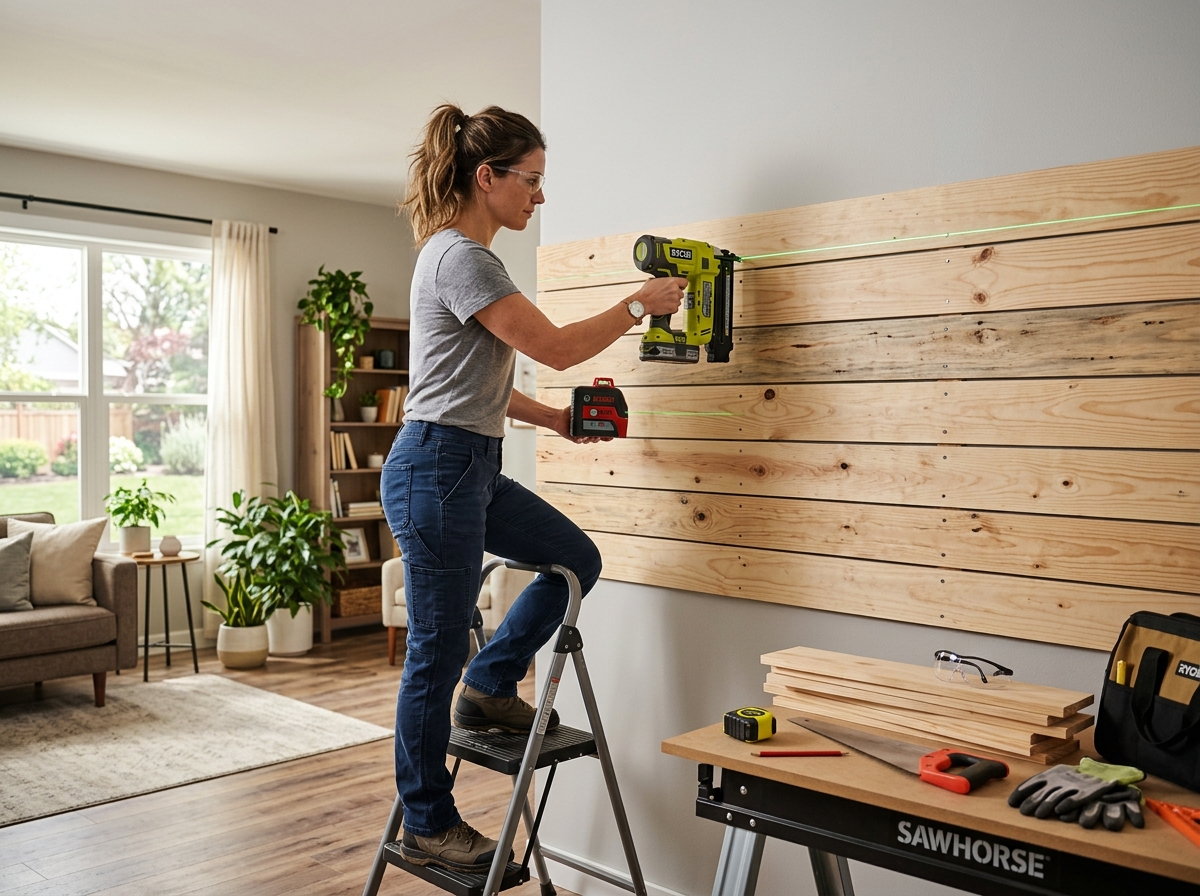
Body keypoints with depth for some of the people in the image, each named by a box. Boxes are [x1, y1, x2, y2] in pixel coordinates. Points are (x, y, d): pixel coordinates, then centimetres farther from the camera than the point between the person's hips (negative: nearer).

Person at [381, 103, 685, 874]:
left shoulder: (464, 253, 16)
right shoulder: (460, 256, -16)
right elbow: (556, 347, -16)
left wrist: (553, 418, 12)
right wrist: (639, 305, -4)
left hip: (472, 469, 10)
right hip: (436, 469, -10)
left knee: (578, 559, 14)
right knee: (439, 652, 1)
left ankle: (491, 686, 24)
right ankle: (428, 825, 17)